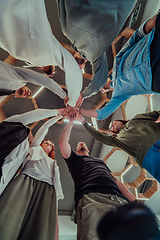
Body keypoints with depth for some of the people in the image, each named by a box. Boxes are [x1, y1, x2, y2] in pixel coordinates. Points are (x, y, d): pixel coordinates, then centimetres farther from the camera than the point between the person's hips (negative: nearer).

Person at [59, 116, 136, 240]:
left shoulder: (100, 161, 40)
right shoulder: (74, 158, 28)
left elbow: (116, 180, 29)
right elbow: (63, 142, 11)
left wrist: (135, 201, 16)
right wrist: (72, 121, 16)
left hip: (119, 199, 5)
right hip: (91, 197, -4)